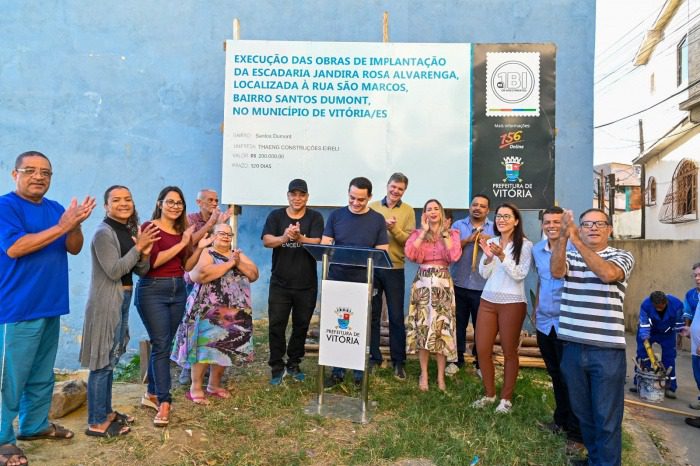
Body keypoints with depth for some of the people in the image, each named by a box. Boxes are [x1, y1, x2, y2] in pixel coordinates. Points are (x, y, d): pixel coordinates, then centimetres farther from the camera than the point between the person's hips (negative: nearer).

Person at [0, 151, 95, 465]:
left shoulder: (56, 209, 10)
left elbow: (74, 248, 5)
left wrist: (75, 224, -14)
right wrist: (61, 226, -22)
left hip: (50, 307, 7)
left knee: (42, 374, 17)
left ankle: (35, 424, 32)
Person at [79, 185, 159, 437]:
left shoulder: (131, 230, 10)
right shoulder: (104, 232, -14)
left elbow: (141, 271, 9)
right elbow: (114, 271, -20)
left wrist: (145, 253, -10)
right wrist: (138, 247, -20)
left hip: (122, 301, 9)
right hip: (106, 302, -8)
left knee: (110, 360, 16)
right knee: (103, 361, -2)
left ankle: (106, 412, 28)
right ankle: (97, 423, 8)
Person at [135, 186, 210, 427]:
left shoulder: (182, 231, 10)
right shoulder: (149, 227, -6)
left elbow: (186, 266, 11)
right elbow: (152, 261, -19)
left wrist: (199, 248, -3)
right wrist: (181, 244, -18)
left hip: (178, 290, 6)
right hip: (153, 291, -6)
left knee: (163, 345, 12)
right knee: (161, 346, -8)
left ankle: (152, 394, 26)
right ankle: (164, 402, -4)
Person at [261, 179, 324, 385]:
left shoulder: (315, 217, 0)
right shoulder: (276, 216, 2)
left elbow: (316, 243, -14)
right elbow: (266, 240, -10)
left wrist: (299, 238, -34)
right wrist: (284, 238, -32)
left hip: (307, 284, 0)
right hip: (280, 283, 0)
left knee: (301, 325, 12)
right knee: (276, 325, 1)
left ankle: (293, 365, 28)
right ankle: (277, 368, 15)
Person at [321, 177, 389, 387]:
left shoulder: (377, 219, 1)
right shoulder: (336, 215, 4)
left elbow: (382, 252, -2)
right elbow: (324, 245, 1)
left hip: (363, 283, -1)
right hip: (337, 280, 1)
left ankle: (360, 374, 24)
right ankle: (337, 372, 25)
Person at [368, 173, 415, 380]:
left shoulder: (408, 211, 3)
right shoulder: (372, 207, 5)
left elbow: (409, 240, -7)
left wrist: (394, 229, -20)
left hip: (395, 269, -1)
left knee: (396, 316, 4)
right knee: (372, 314, 9)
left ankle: (399, 361, 16)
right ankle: (374, 357, 22)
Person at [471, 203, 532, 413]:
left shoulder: (525, 245, -6)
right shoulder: (490, 242, 6)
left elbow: (519, 275, -12)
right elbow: (484, 274, 5)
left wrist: (502, 256, -23)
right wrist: (488, 256, -14)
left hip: (512, 303, -4)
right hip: (487, 301, 5)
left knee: (509, 352, 6)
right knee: (482, 349, 7)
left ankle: (506, 398, 22)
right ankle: (489, 394, 25)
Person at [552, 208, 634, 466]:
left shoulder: (623, 256, 0)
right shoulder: (570, 256, 9)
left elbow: (607, 273, -23)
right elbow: (556, 272, -14)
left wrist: (576, 241, -28)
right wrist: (563, 237, -28)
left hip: (607, 348, -3)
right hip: (573, 346, 4)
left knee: (607, 417, 4)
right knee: (582, 411, 18)